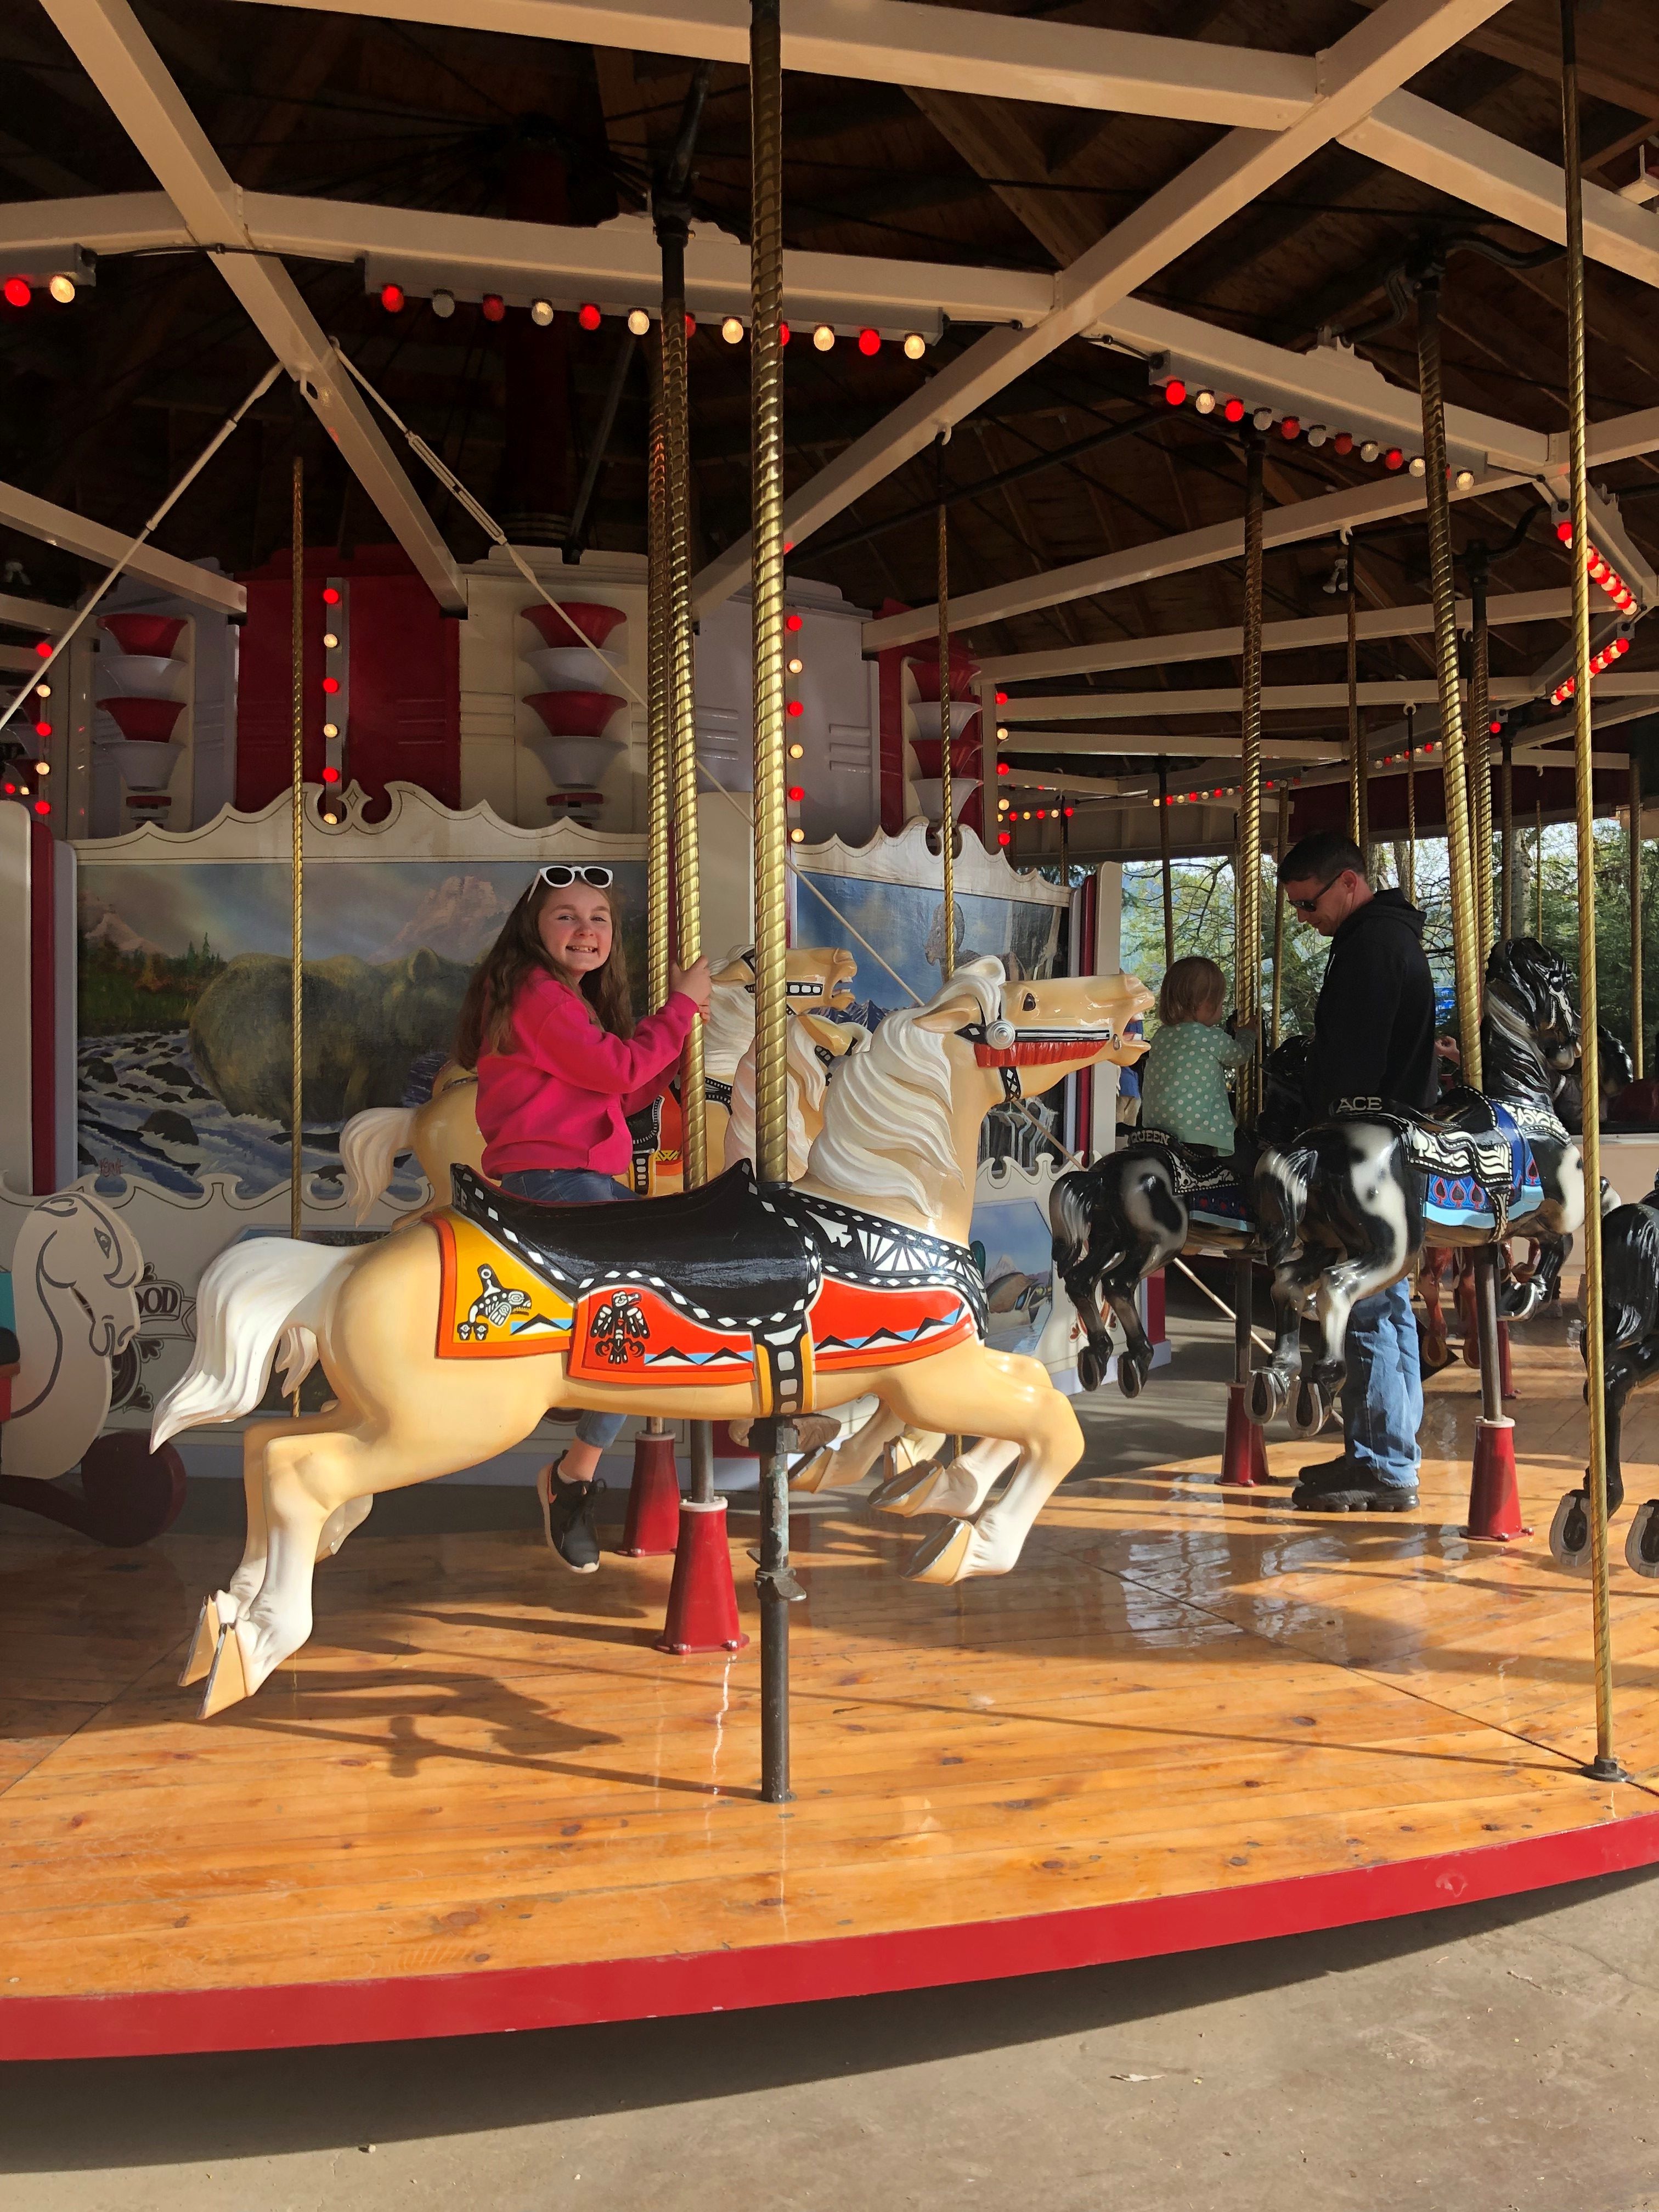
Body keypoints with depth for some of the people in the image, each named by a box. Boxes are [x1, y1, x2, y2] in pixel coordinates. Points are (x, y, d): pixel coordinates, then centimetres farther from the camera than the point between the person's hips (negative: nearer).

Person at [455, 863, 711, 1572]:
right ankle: (576, 1475, -7)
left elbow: (630, 1094, 17)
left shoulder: (577, 1002, 22)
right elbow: (617, 1068, -15)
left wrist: (684, 1026, 9)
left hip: (586, 1180, 11)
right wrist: (681, 1007, -2)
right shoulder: (536, 995, -10)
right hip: (548, 1176, -11)